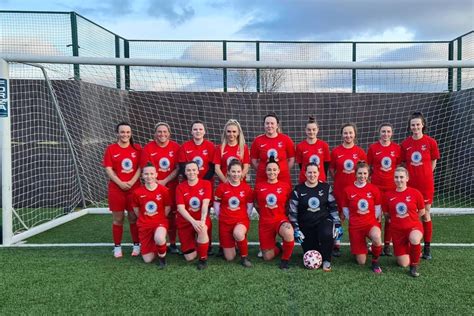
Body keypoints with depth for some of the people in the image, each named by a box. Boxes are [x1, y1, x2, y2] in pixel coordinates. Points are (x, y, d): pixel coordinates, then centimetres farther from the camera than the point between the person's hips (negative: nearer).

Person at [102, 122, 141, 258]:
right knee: (118, 219, 6)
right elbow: (108, 169, -3)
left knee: (134, 218, 7)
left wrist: (132, 182, -12)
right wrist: (120, 183, -14)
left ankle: (136, 245, 18)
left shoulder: (137, 148, 4)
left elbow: (140, 167, 1)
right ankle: (117, 246, 17)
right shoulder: (111, 149, 1)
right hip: (116, 189, 0)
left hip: (134, 188, 1)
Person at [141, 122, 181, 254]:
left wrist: (165, 181, -10)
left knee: (171, 214, 6)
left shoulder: (175, 147, 0)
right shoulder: (148, 148, -2)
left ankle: (173, 244, 17)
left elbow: (178, 168, -2)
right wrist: (155, 182, -12)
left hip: (171, 186, 1)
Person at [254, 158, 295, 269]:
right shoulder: (259, 186, 0)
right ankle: (277, 248, 40)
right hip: (265, 222, 2)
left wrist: (285, 214, 5)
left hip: (281, 219, -1)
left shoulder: (285, 186, -3)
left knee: (289, 233, -38)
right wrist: (263, 213, 10)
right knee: (267, 257, 3)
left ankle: (285, 259, -11)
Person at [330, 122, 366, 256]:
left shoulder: (360, 151, -1)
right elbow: (331, 169, 7)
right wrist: (338, 179, -2)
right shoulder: (335, 151, -2)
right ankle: (336, 245, 15)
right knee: (339, 216, 6)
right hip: (339, 188, 0)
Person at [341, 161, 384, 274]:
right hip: (355, 225, 0)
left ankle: (375, 261, -11)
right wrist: (352, 219, -1)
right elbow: (345, 208, 5)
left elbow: (378, 207, 9)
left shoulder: (374, 189, -2)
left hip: (371, 222, 0)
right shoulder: (348, 190, -5)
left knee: (376, 237, -40)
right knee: (361, 262, 2)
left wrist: (376, 219, 0)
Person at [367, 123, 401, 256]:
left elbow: (399, 166, 10)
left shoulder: (397, 148, 3)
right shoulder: (373, 148, -1)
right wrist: (371, 178, -1)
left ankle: (387, 244, 18)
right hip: (376, 185, -1)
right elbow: (368, 167, 5)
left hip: (392, 186, 1)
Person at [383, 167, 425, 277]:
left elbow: (422, 211, 5)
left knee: (414, 239, -39)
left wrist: (409, 218, 6)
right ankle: (409, 251, 38)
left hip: (414, 226, -2)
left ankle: (413, 266, -12)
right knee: (403, 264, 1)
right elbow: (386, 213, 9)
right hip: (397, 230, 2)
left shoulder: (415, 193, -8)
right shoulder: (388, 195, -5)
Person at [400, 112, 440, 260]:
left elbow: (433, 162, 5)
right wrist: (409, 175, 0)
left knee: (425, 215, 6)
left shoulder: (431, 142, -5)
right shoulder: (405, 144, 0)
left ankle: (427, 247, 18)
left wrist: (424, 175, 0)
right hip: (410, 184, 2)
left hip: (426, 184, -2)